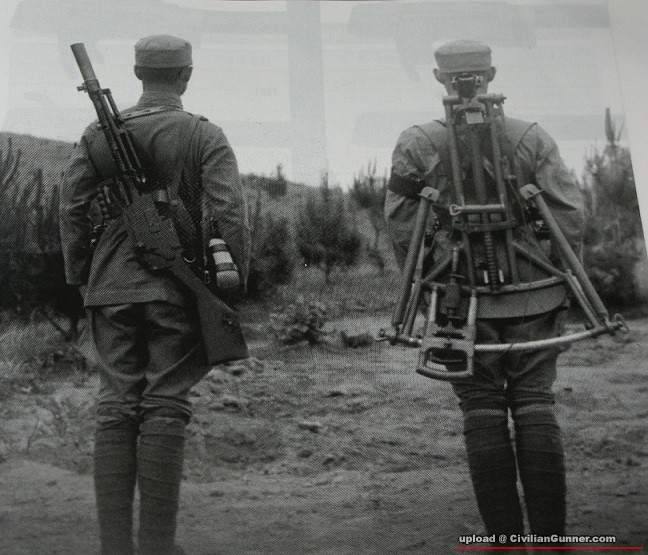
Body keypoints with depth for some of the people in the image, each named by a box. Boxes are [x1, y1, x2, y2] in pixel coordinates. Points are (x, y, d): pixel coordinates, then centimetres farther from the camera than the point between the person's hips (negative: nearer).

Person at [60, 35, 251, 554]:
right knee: (165, 411, 0)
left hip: (111, 289, 3)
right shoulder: (206, 137, -3)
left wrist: (80, 278, 15)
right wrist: (236, 283, -2)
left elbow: (72, 210, 7)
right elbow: (229, 215, -10)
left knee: (116, 409, 7)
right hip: (178, 291, -3)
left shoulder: (98, 135, 7)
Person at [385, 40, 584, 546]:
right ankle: (550, 533, 7)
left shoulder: (418, 145, -3)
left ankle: (505, 536, 9)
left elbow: (400, 221, 0)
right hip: (531, 294, 1)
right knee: (534, 403, 7)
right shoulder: (532, 138, 0)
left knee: (483, 410, 6)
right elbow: (570, 212, -1)